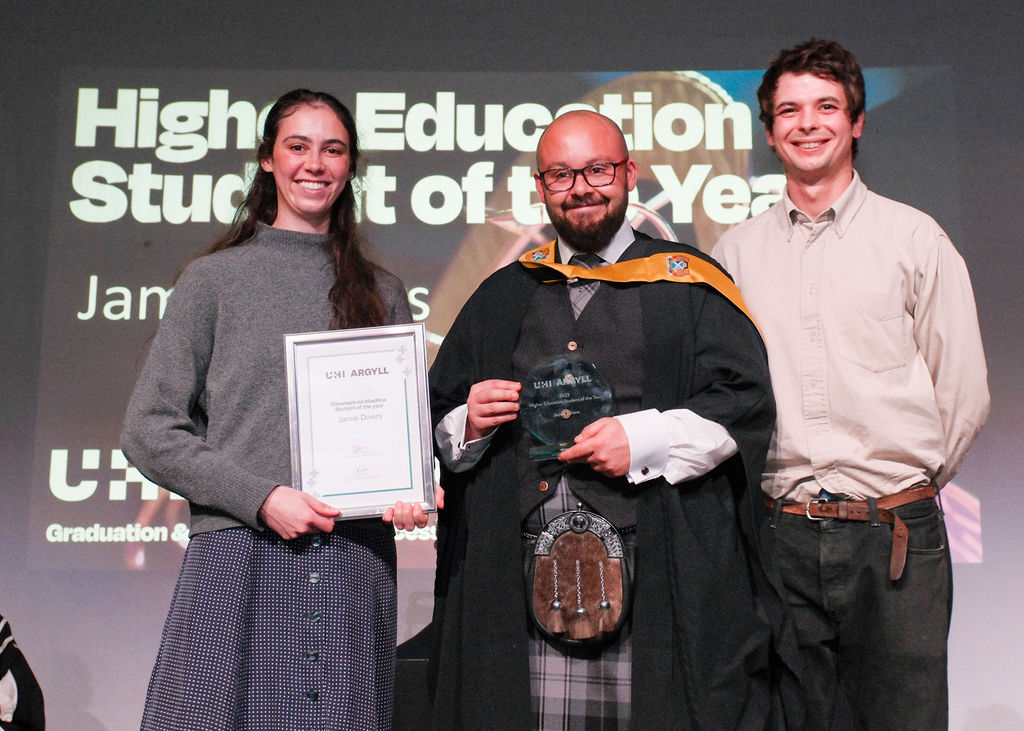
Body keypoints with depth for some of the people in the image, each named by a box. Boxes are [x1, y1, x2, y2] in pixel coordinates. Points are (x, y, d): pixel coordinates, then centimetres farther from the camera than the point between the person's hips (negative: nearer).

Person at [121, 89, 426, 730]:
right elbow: (149, 431, 1)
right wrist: (262, 497, -9)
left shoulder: (383, 293, 14)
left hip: (357, 565, 2)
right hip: (239, 558, -2)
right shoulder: (215, 278, 6)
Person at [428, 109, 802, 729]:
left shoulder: (688, 283, 8)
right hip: (521, 576, 3)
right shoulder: (502, 298, 17)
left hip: (659, 571, -2)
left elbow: (746, 403, -2)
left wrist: (644, 439, -14)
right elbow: (440, 422, 19)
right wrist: (469, 424, -3)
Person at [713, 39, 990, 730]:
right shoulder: (736, 251, 7)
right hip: (780, 538, 2)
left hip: (894, 538, -1)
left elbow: (964, 392, 5)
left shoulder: (914, 237, 3)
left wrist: (911, 487, 7)